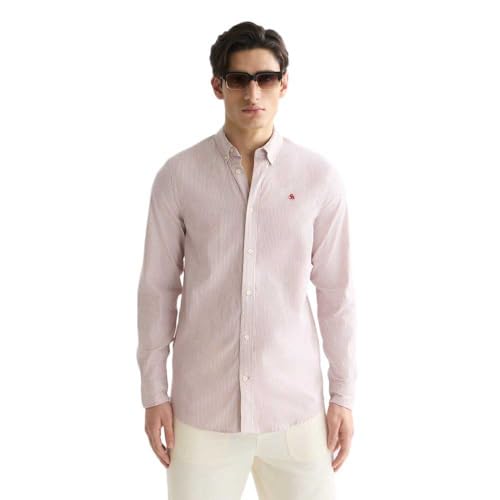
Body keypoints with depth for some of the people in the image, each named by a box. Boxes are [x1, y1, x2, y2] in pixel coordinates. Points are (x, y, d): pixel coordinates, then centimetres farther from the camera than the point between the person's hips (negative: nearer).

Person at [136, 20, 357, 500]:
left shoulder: (320, 177, -4)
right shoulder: (178, 176, -5)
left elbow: (335, 290, 1)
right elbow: (157, 288, 1)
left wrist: (343, 394, 4)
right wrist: (154, 392, 2)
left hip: (295, 404, 1)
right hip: (202, 405, 0)